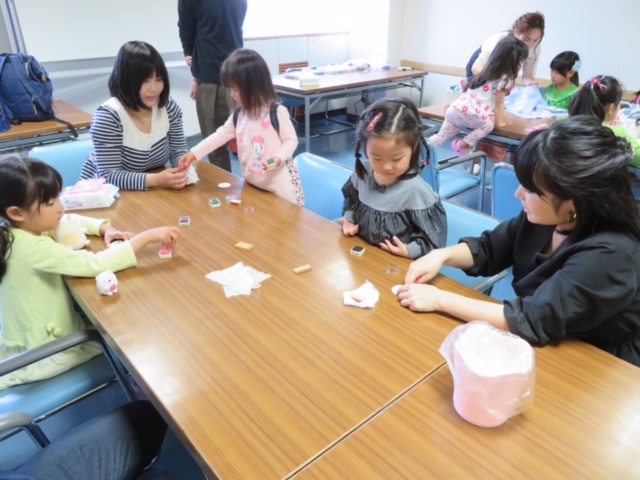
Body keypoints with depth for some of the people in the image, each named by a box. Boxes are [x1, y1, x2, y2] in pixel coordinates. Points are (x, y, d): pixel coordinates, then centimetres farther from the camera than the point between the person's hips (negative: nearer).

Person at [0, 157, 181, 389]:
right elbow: (95, 264, -39)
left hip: (25, 339, 8)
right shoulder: (33, 248, -31)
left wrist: (105, 228, -8)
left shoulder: (19, 229, -3)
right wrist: (148, 236, -35)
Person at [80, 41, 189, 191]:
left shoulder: (169, 106, -6)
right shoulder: (108, 116, -21)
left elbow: (178, 151, -1)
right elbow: (108, 176, -24)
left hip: (152, 193, 5)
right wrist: (156, 179, -35)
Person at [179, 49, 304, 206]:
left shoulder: (277, 112, -13)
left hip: (279, 183, -6)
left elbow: (291, 140, -9)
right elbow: (221, 135, 10)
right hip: (252, 183, 6)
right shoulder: (239, 115, 7)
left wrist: (278, 158, -26)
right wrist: (194, 153, 7)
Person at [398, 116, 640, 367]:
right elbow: (488, 248, 3)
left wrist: (440, 300, -27)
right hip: (543, 346, 6)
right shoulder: (543, 215, -11)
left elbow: (531, 321, -31)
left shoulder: (609, 255, -30)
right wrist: (441, 255, -16)